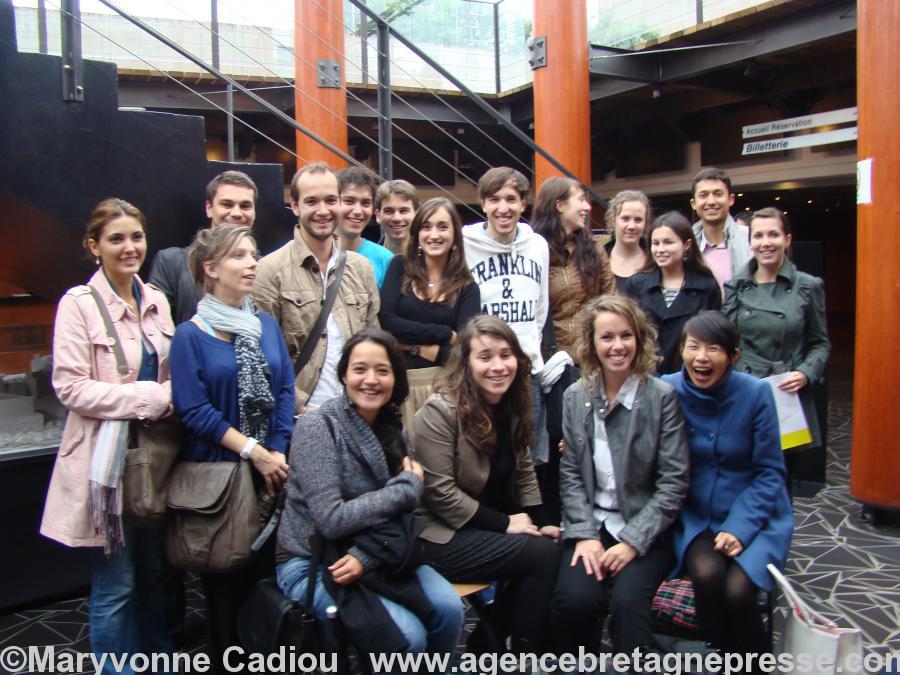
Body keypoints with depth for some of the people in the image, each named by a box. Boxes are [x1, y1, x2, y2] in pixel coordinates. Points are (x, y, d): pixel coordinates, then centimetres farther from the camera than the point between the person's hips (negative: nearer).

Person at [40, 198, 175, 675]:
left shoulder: (156, 301, 8)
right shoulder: (79, 303, -10)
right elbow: (71, 388, -16)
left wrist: (173, 397, -4)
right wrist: (154, 397, -19)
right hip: (107, 459, -6)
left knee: (152, 575, 18)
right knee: (115, 586, 5)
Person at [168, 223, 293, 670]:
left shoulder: (266, 324, 7)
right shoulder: (191, 335, -7)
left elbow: (286, 390, 3)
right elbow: (193, 410, -12)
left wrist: (278, 452, -8)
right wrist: (253, 452, -16)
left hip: (271, 468, 4)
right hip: (217, 471, -4)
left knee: (266, 565, 9)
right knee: (224, 572, 8)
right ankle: (225, 653, 27)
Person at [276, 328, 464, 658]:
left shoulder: (392, 429, 2)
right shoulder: (316, 426, -16)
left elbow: (401, 514, -2)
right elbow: (332, 520, -23)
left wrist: (365, 556, -21)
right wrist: (408, 485, -16)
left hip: (374, 554, 5)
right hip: (312, 564, -5)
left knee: (449, 609, -16)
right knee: (408, 635, -22)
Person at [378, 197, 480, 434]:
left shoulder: (466, 288, 4)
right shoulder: (400, 268, 6)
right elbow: (385, 320, -7)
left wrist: (413, 344, -8)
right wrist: (445, 334, -7)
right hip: (400, 381, 0)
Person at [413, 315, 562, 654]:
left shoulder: (513, 405, 4)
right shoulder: (441, 410, -19)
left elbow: (523, 471, 10)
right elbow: (440, 492, -20)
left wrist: (538, 523, -3)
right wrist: (504, 523, -18)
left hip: (490, 527, 8)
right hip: (442, 536, -7)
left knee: (551, 545, -14)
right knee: (542, 555, -17)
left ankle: (494, 630, 6)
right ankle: (525, 650, 4)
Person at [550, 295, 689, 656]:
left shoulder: (662, 396, -5)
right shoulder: (575, 396, 7)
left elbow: (674, 482, -7)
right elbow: (570, 474, 4)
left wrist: (633, 541, -14)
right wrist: (584, 534, -8)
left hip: (645, 529, -2)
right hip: (590, 524, 2)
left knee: (628, 599, -28)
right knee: (574, 598, -22)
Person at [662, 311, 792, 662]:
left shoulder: (756, 393, -10)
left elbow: (769, 472, -4)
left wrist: (740, 528, -14)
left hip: (753, 516, -1)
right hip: (695, 516, 1)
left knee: (737, 591, -23)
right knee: (707, 575, -26)